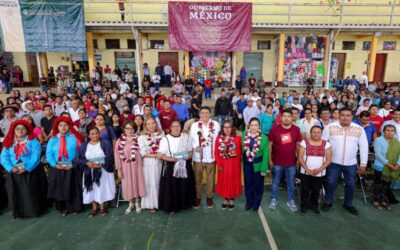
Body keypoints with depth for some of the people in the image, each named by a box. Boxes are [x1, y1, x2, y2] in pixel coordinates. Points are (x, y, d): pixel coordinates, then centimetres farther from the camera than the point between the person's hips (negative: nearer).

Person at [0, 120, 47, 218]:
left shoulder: (33, 141, 0)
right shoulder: (9, 143, 11)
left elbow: (35, 157, -10)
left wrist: (26, 168, -20)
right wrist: (11, 168, -16)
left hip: (31, 172, -3)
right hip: (14, 173, 3)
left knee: (31, 193, -2)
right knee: (16, 193, 6)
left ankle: (34, 211, 11)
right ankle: (18, 212, 21)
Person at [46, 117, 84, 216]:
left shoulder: (74, 138, -1)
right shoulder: (53, 139, 5)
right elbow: (49, 154, -1)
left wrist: (74, 164, -15)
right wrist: (55, 164, -14)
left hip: (71, 168, -2)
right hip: (57, 169, 2)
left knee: (72, 189, 7)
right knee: (59, 189, 10)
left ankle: (74, 208, 22)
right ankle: (62, 209, 25)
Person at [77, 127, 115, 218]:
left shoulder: (106, 144, -1)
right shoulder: (83, 146, 6)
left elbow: (109, 157, -9)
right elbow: (79, 159, 1)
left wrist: (100, 164, -22)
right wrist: (87, 163, -18)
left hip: (103, 171, -2)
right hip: (89, 172, 2)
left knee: (102, 188, 3)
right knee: (92, 189, 6)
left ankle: (102, 207, 19)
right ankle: (94, 208, 21)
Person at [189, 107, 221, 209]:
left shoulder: (216, 125, -1)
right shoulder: (194, 125, -1)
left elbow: (219, 139, 2)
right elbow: (191, 139, -2)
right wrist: (195, 147, -22)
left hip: (211, 157, 0)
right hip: (198, 157, 0)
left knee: (211, 179, 12)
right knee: (197, 179, 11)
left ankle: (209, 198, 29)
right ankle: (198, 198, 28)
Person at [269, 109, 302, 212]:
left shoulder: (296, 129, -4)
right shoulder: (274, 129, -9)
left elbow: (298, 145, 4)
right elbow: (270, 145, -4)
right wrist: (270, 159, -4)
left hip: (291, 162, 2)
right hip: (277, 162, -1)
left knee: (291, 183, 15)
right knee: (275, 182, 13)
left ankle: (291, 201, 32)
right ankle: (274, 200, 28)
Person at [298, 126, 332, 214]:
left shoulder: (326, 144, -1)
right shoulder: (304, 142, -5)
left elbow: (328, 159, -3)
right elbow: (300, 158, -7)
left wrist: (320, 169, -15)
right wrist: (307, 169, -15)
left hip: (319, 173, 1)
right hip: (305, 172, -1)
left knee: (316, 190, 12)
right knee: (305, 189, 8)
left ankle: (314, 205, 32)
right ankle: (304, 205, 25)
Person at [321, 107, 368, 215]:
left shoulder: (359, 129, -3)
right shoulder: (330, 127, -9)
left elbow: (364, 147, 2)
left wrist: (363, 164, 1)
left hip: (351, 163, 2)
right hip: (333, 162, -2)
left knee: (350, 184, 15)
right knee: (331, 183, 8)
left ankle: (348, 204, 35)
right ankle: (328, 202, 28)